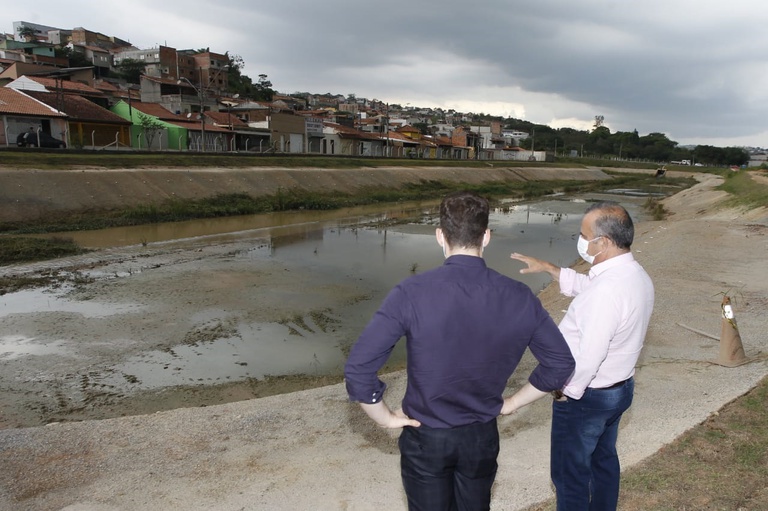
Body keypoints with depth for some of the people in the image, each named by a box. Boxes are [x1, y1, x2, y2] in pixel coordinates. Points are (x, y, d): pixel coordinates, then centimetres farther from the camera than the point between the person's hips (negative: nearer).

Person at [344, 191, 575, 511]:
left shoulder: (411, 294, -23)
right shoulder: (518, 297, -13)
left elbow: (358, 368, -25)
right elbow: (561, 363, -1)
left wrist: (385, 418, -9)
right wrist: (511, 403, 8)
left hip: (426, 437, -2)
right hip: (482, 437, 3)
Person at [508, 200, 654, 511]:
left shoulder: (606, 292, -33)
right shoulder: (635, 274, -2)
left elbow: (589, 356, -31)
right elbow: (584, 285, 16)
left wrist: (566, 390, -15)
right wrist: (547, 268, 14)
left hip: (586, 396, -9)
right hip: (620, 388, 9)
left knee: (569, 473, 10)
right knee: (604, 459, 27)